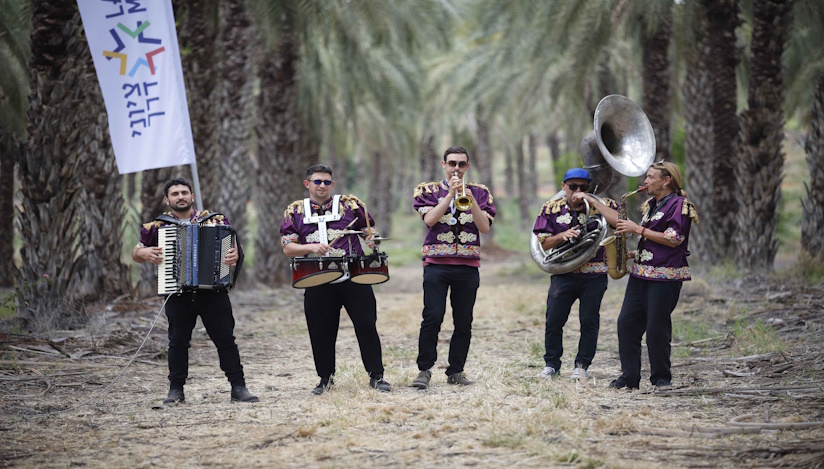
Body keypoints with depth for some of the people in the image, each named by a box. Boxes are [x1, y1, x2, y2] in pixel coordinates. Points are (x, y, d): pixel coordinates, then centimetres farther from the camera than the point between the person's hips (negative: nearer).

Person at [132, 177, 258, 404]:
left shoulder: (214, 220, 5)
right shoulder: (158, 226, 6)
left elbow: (233, 244, 8)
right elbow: (136, 253, 13)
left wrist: (235, 254, -14)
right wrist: (144, 253, -10)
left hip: (213, 292, 0)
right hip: (178, 295, 0)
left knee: (226, 339, 0)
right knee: (177, 342, 5)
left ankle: (238, 388, 2)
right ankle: (176, 390, 15)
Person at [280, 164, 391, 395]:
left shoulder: (350, 204, 6)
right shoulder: (295, 211, 7)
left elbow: (369, 232, 13)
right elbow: (287, 247, 2)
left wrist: (372, 240, -11)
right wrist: (311, 247, -16)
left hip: (354, 278, -1)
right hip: (317, 283, 1)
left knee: (366, 324, -3)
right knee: (321, 332, 5)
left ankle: (376, 376, 6)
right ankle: (325, 378, 21)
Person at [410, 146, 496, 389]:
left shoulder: (479, 192, 11)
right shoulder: (428, 190, 9)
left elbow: (485, 227, -1)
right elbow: (429, 219, -9)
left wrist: (470, 198, -13)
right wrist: (451, 194, -12)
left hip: (468, 266, 2)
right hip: (436, 263, -2)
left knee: (464, 322, 2)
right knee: (432, 318, -11)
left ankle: (456, 371, 11)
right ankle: (424, 369, -3)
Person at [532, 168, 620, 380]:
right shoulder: (552, 208, 5)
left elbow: (620, 223, -18)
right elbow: (544, 243, 6)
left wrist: (592, 202, -19)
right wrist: (562, 236, -14)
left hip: (594, 275, -1)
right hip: (563, 273, 1)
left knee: (589, 321, 1)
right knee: (554, 320, 0)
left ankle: (582, 366, 11)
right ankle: (551, 365, 14)